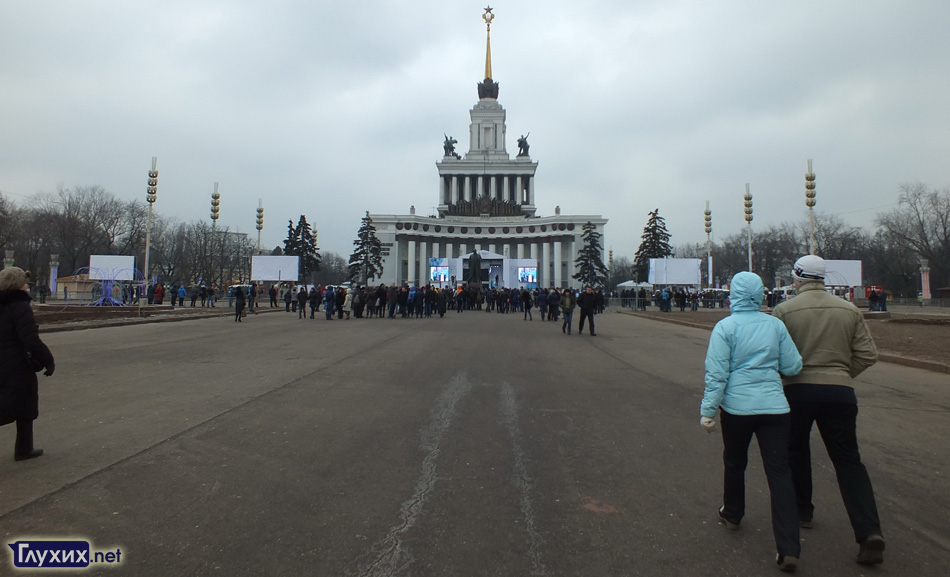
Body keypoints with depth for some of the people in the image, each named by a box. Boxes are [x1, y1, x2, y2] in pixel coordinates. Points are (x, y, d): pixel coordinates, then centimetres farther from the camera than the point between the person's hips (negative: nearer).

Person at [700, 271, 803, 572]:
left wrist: (708, 410, -8)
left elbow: (717, 373, -12)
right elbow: (793, 366, 4)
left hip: (736, 406, -1)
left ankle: (732, 514, 41)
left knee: (734, 463, 20)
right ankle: (789, 548, -3)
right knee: (780, 472, 1)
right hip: (774, 406, 2)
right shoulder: (775, 324, 1)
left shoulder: (725, 327, -7)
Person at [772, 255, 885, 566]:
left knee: (796, 452, 18)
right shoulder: (849, 310, 4)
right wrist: (841, 373, 14)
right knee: (848, 460, 7)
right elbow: (868, 354, 3)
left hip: (798, 389, -2)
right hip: (841, 392, 3)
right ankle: (869, 531, -4)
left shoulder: (784, 310, -7)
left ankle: (801, 511, 30)